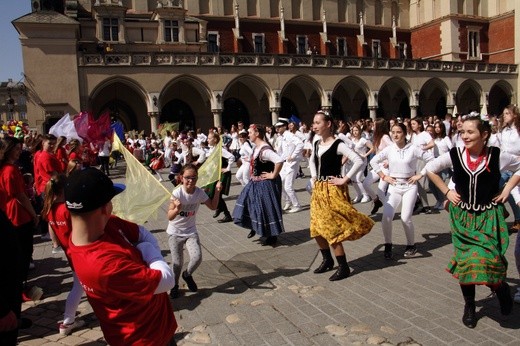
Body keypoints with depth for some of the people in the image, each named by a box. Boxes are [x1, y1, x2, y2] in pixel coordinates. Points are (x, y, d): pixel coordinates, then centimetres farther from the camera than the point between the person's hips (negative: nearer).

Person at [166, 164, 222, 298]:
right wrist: (177, 209, -45)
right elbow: (170, 217, -24)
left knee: (197, 257, -16)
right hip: (175, 232, -2)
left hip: (191, 231, 3)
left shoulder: (200, 192, -10)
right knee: (177, 263, -7)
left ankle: (187, 275, 18)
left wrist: (217, 191, -12)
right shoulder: (177, 193, -21)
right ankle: (174, 285, 25)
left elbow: (213, 206, 1)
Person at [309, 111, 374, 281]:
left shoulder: (337, 144, -15)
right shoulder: (316, 144, 9)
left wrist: (344, 180, -20)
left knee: (331, 228, -7)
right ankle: (327, 260, 31)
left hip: (332, 190, -8)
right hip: (318, 189, 8)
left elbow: (359, 161, -24)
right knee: (317, 228, 12)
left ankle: (343, 267, 6)